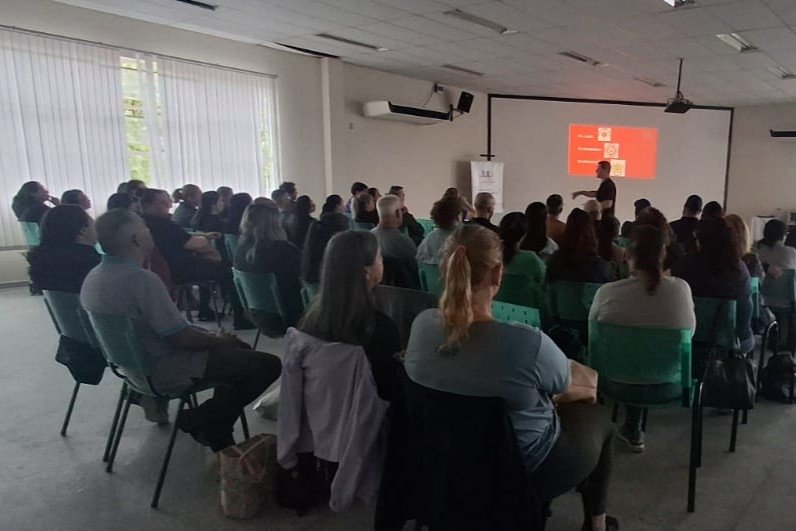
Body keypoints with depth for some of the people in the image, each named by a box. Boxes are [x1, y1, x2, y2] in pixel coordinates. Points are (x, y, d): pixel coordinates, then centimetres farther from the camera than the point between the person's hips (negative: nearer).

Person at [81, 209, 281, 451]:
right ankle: (197, 420, 1)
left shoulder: (93, 277, 1)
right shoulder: (142, 280, -29)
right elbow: (183, 337, -26)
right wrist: (220, 340, -6)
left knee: (240, 349, 22)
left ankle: (215, 432, 21)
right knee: (269, 366, -9)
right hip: (166, 373, -10)